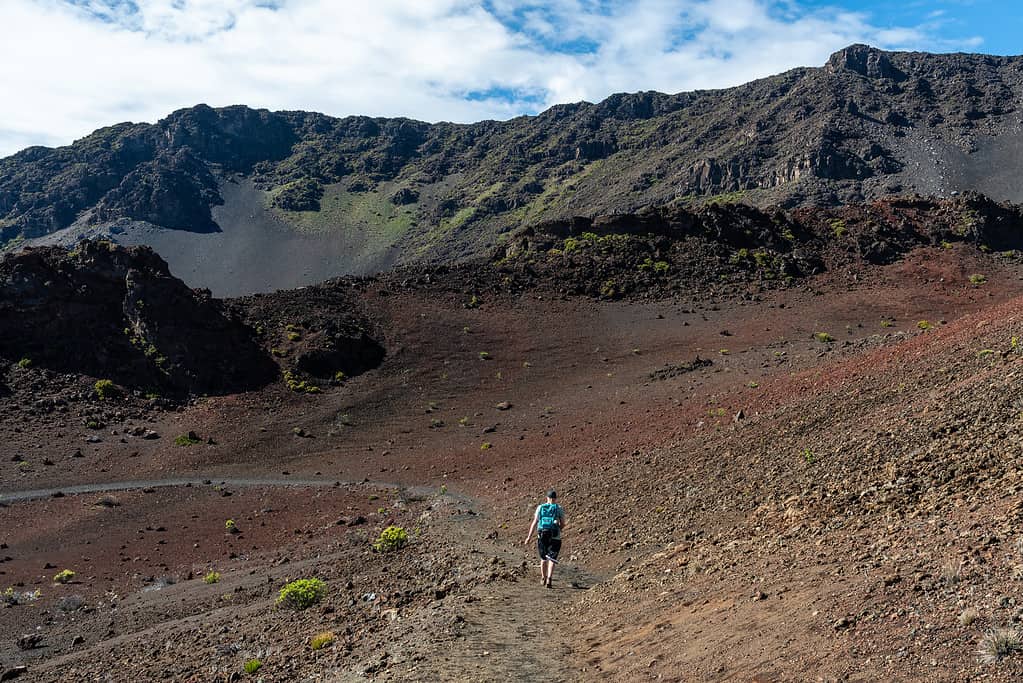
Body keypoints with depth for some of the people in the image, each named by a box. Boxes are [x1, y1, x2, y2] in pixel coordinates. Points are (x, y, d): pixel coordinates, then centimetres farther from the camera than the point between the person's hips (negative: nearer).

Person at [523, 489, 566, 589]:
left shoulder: (540, 507, 5)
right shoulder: (559, 509, 1)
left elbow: (534, 523, 1)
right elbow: (563, 525, 1)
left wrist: (529, 537, 2)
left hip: (542, 536, 2)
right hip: (555, 537, -2)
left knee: (543, 558, 20)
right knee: (552, 559, -1)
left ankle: (543, 578, 34)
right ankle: (549, 580, -17)